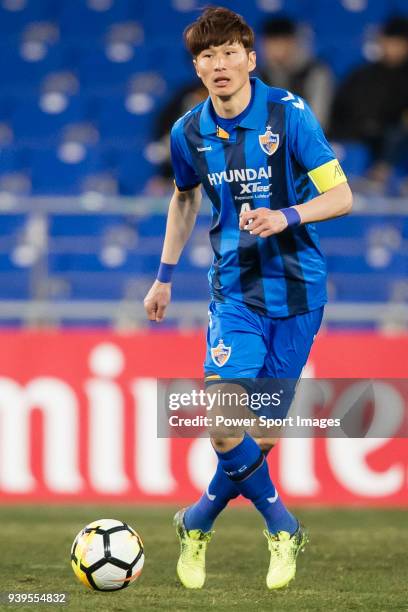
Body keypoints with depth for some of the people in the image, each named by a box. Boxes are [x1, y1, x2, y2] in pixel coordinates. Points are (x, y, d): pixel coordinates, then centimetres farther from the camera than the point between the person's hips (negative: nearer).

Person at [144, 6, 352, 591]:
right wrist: (165, 275, 21)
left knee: (266, 424, 3)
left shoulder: (289, 115, -10)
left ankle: (199, 521, 28)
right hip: (234, 289, 2)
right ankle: (282, 529, 0)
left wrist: (286, 218, -24)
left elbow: (341, 196, -8)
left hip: (295, 289, -2)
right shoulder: (189, 132, 1)